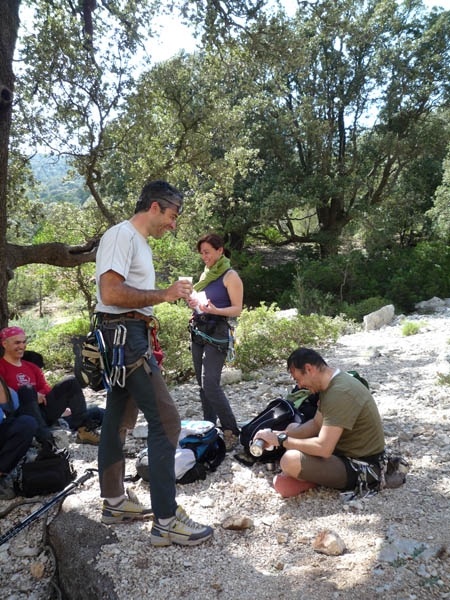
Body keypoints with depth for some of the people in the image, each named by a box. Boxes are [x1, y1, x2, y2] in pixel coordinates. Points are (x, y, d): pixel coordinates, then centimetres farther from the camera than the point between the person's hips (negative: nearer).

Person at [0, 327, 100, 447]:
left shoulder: (31, 366, 21)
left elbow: (46, 387, 13)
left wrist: (39, 396, -9)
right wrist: (30, 395, -18)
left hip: (43, 411, 6)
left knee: (72, 382, -4)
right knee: (26, 389, -35)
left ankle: (84, 429, -19)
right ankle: (46, 442, -43)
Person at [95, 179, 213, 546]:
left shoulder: (139, 241, 20)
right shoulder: (122, 235, -11)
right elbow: (110, 293, -22)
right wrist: (163, 294, -17)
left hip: (131, 336, 11)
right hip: (124, 334, -11)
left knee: (119, 420, 16)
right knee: (166, 419, -11)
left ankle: (114, 501, 29)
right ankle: (166, 521, -4)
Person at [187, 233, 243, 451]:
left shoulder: (230, 276, -8)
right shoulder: (205, 274, 15)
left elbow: (237, 309, -11)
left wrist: (214, 310, -28)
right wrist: (194, 303, 3)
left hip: (216, 334, -8)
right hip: (198, 331, 8)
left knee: (210, 384, -15)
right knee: (202, 384, 10)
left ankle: (231, 431, -4)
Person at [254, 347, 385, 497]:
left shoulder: (340, 393, -28)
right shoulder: (331, 384, 4)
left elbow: (323, 448, -33)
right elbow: (316, 424, 12)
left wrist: (281, 440, -21)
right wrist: (280, 435, -2)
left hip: (362, 467, -10)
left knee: (290, 461, -29)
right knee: (292, 428, 18)